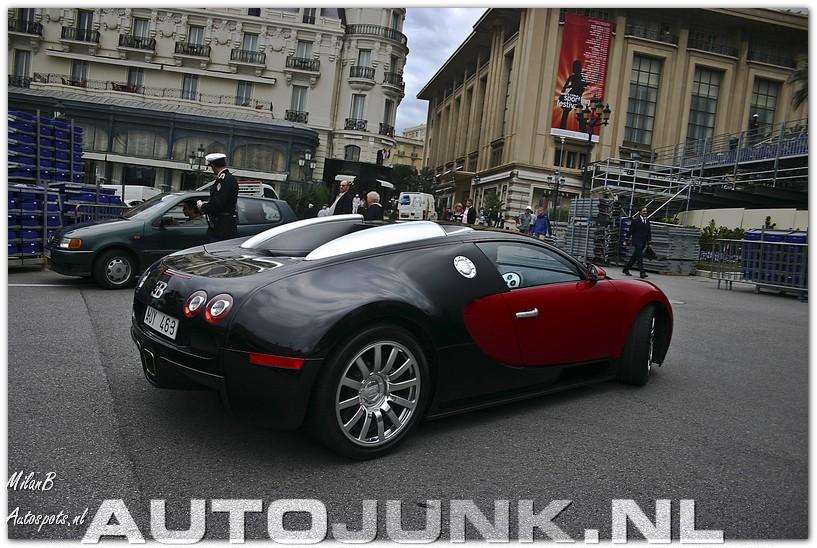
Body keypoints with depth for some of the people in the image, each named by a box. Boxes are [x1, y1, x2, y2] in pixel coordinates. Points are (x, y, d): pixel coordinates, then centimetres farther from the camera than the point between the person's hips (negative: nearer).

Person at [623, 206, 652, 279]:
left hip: (643, 242, 6)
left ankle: (626, 269, 23)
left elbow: (649, 232, 14)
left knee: (635, 256, 11)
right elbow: (630, 230, -3)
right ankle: (642, 273, -13)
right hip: (637, 241, -6)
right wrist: (626, 240, -4)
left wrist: (649, 242, 10)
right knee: (640, 256, -12)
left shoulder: (647, 220, 11)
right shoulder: (635, 220, -5)